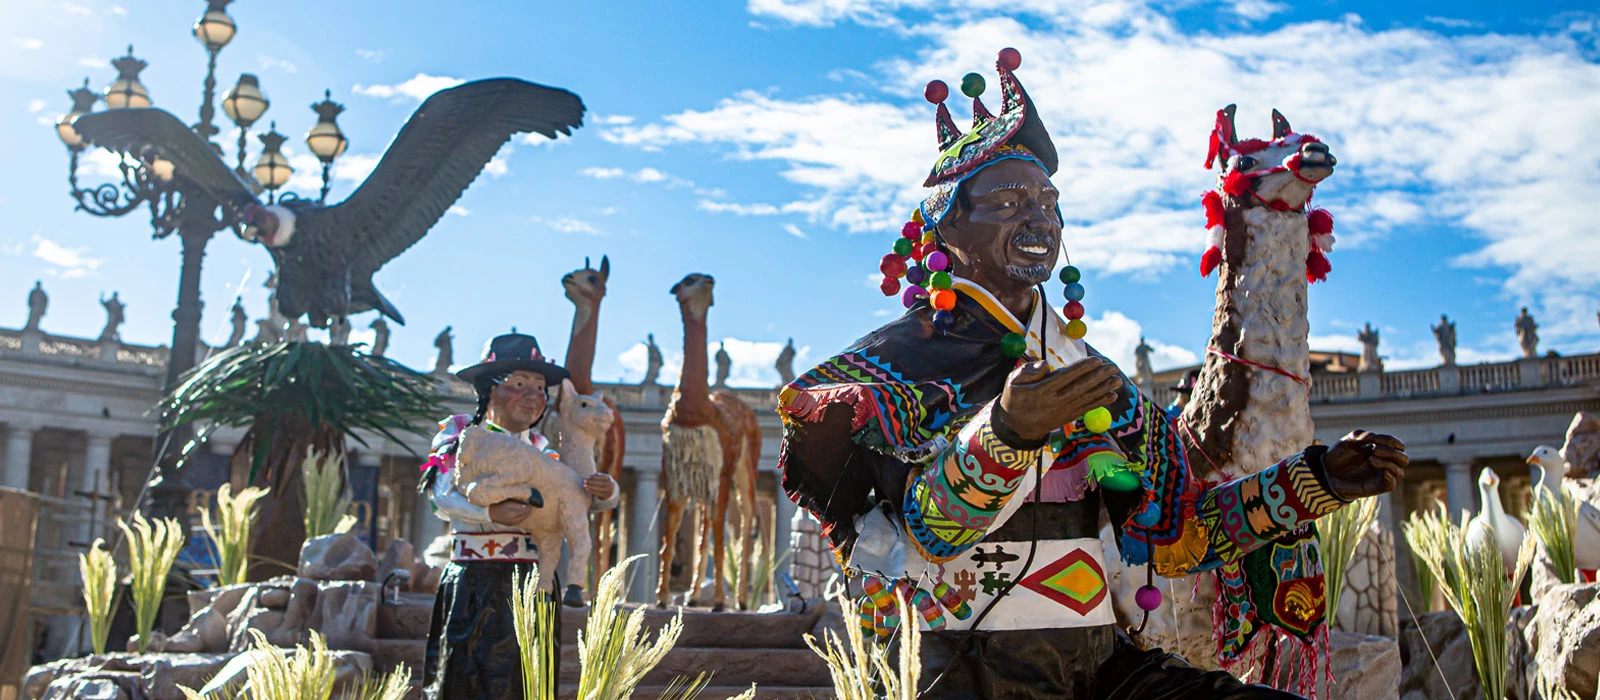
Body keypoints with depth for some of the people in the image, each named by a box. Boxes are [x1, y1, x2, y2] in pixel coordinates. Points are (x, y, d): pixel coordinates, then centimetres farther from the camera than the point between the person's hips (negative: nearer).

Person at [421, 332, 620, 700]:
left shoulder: (541, 447, 13)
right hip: (477, 584, -4)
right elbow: (443, 497, -13)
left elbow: (591, 502, 9)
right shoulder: (460, 433, 3)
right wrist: (490, 514, -31)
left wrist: (606, 491, -15)